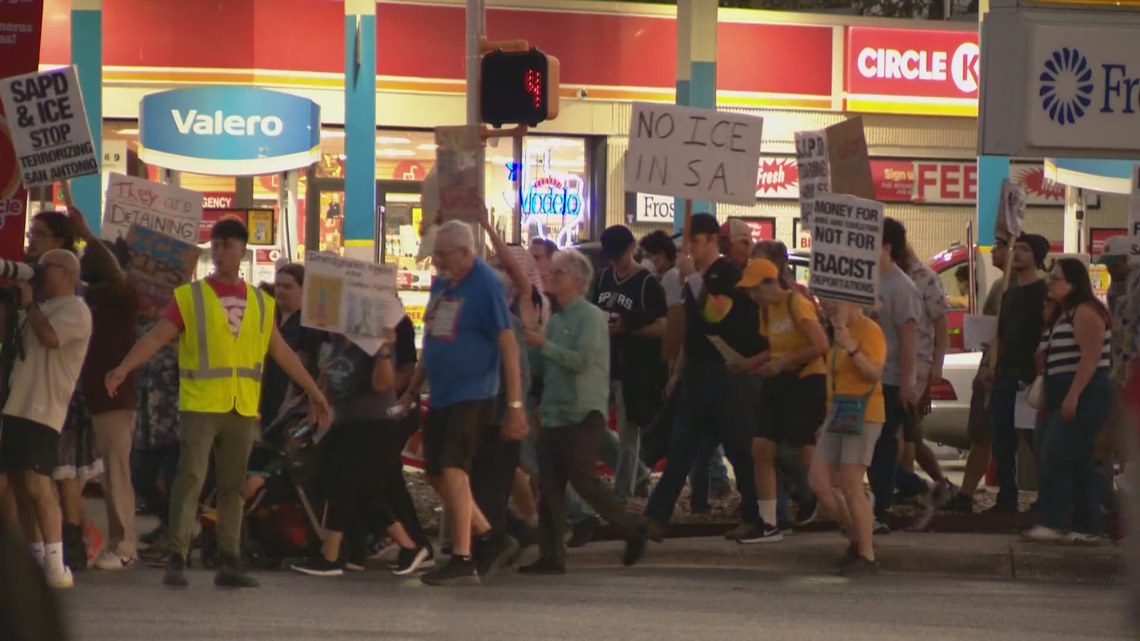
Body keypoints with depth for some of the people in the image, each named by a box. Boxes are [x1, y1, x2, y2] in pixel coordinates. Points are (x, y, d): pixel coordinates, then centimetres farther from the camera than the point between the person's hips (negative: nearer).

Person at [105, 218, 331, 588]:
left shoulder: (261, 303, 12)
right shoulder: (190, 297, 0)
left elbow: (282, 352, 20)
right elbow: (156, 338, -7)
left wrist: (313, 391, 21)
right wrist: (123, 369, -22)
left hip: (244, 408, 4)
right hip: (201, 404, -4)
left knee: (233, 486, 7)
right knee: (190, 479, -8)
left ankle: (229, 562, 10)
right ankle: (176, 559, -7)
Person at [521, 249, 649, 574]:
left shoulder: (591, 317, -7)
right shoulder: (555, 319, 18)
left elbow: (583, 359, -19)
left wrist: (543, 345, -15)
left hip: (582, 415, -8)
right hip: (553, 414, 8)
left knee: (584, 479, -8)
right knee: (549, 486, 3)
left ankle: (632, 530, 8)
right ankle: (552, 556, 4)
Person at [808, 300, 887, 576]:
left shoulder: (869, 330, -11)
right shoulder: (840, 332, 17)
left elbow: (875, 373, -23)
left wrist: (852, 348, -35)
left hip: (862, 416, -9)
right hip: (837, 415, 9)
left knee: (851, 485, -11)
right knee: (819, 481, 2)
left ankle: (867, 555, -5)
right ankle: (856, 537, 16)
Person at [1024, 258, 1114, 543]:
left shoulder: (1085, 312, -12)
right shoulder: (1060, 315, 20)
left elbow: (1090, 357, -20)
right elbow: (1047, 358, 22)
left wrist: (1072, 396, -25)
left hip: (1085, 397, -10)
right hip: (1064, 398, 10)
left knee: (1053, 456, -15)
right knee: (1079, 463, 8)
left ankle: (1052, 523, -17)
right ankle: (1086, 527, 8)